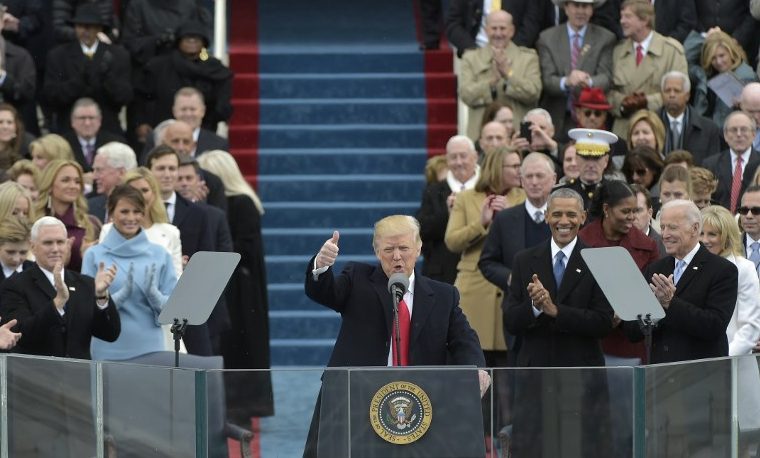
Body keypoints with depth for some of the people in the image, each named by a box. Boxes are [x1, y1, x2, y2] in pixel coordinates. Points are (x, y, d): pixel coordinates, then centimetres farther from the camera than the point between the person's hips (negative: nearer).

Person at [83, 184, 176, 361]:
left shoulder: (160, 255, 7)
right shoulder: (94, 255, 2)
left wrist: (153, 293, -15)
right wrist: (122, 295, -18)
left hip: (151, 349, 1)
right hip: (109, 352, -1)